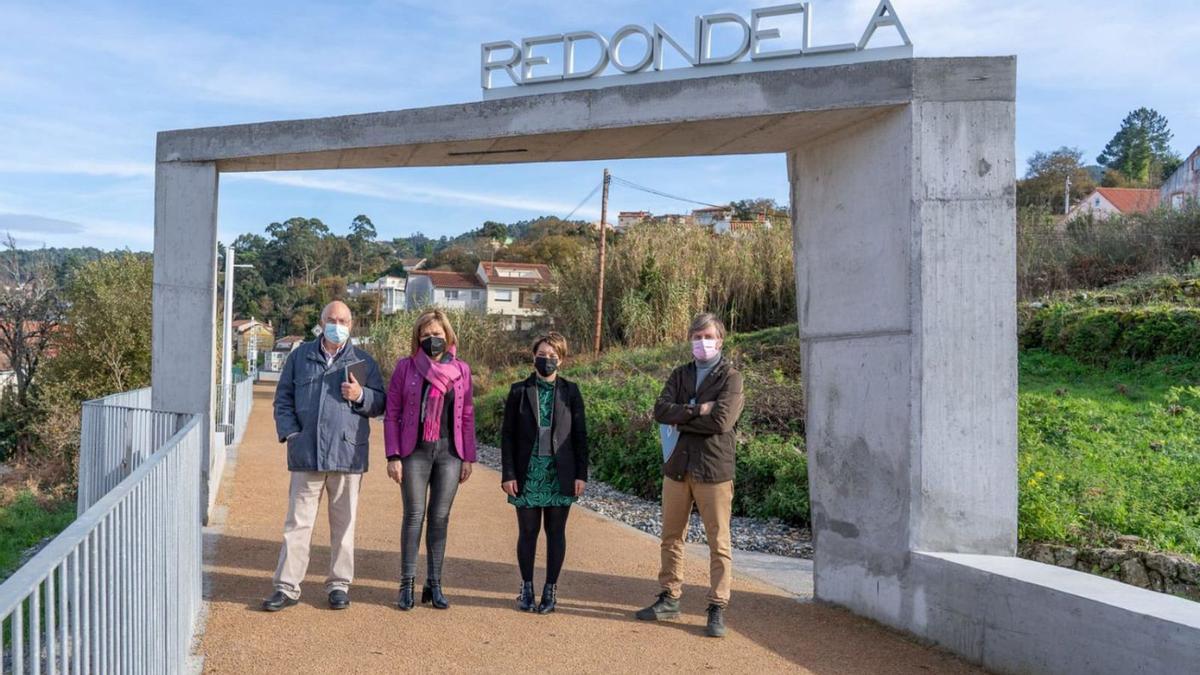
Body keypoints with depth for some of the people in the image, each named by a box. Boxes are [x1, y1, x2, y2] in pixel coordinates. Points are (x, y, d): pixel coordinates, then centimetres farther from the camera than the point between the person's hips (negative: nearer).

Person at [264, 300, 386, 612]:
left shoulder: (363, 362, 8)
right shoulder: (300, 356, 10)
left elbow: (380, 403, 8)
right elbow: (283, 398, 12)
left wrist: (360, 395, -12)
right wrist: (289, 432, -2)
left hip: (347, 454, 0)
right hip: (306, 454, 1)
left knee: (343, 523, 8)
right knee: (298, 521, 4)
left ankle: (339, 584, 19)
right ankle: (287, 586, 13)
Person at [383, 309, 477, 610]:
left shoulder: (461, 369, 6)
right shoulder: (406, 367, 1)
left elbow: (467, 416, 9)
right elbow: (392, 413, 1)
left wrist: (468, 456, 5)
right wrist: (393, 456, -5)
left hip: (449, 451, 2)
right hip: (415, 451, -2)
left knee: (440, 517, 7)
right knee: (414, 515, 1)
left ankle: (434, 585, 17)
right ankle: (407, 585, 12)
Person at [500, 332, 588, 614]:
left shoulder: (570, 391, 3)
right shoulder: (519, 391, 2)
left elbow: (580, 435, 4)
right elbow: (507, 434, 2)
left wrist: (581, 474, -1)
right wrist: (507, 474, -4)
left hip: (560, 474, 0)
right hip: (528, 474, 0)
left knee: (556, 532, 7)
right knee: (528, 532, 8)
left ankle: (551, 589, 19)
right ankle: (527, 588, 23)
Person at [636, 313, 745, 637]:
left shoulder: (730, 377, -4)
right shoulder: (680, 375, 12)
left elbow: (721, 421, -18)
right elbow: (660, 410, -3)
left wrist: (681, 419, -7)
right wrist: (696, 410, -15)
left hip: (713, 468, -5)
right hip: (677, 466, 5)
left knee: (718, 542, 1)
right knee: (671, 537, 13)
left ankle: (717, 609, 11)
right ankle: (670, 599, 27)